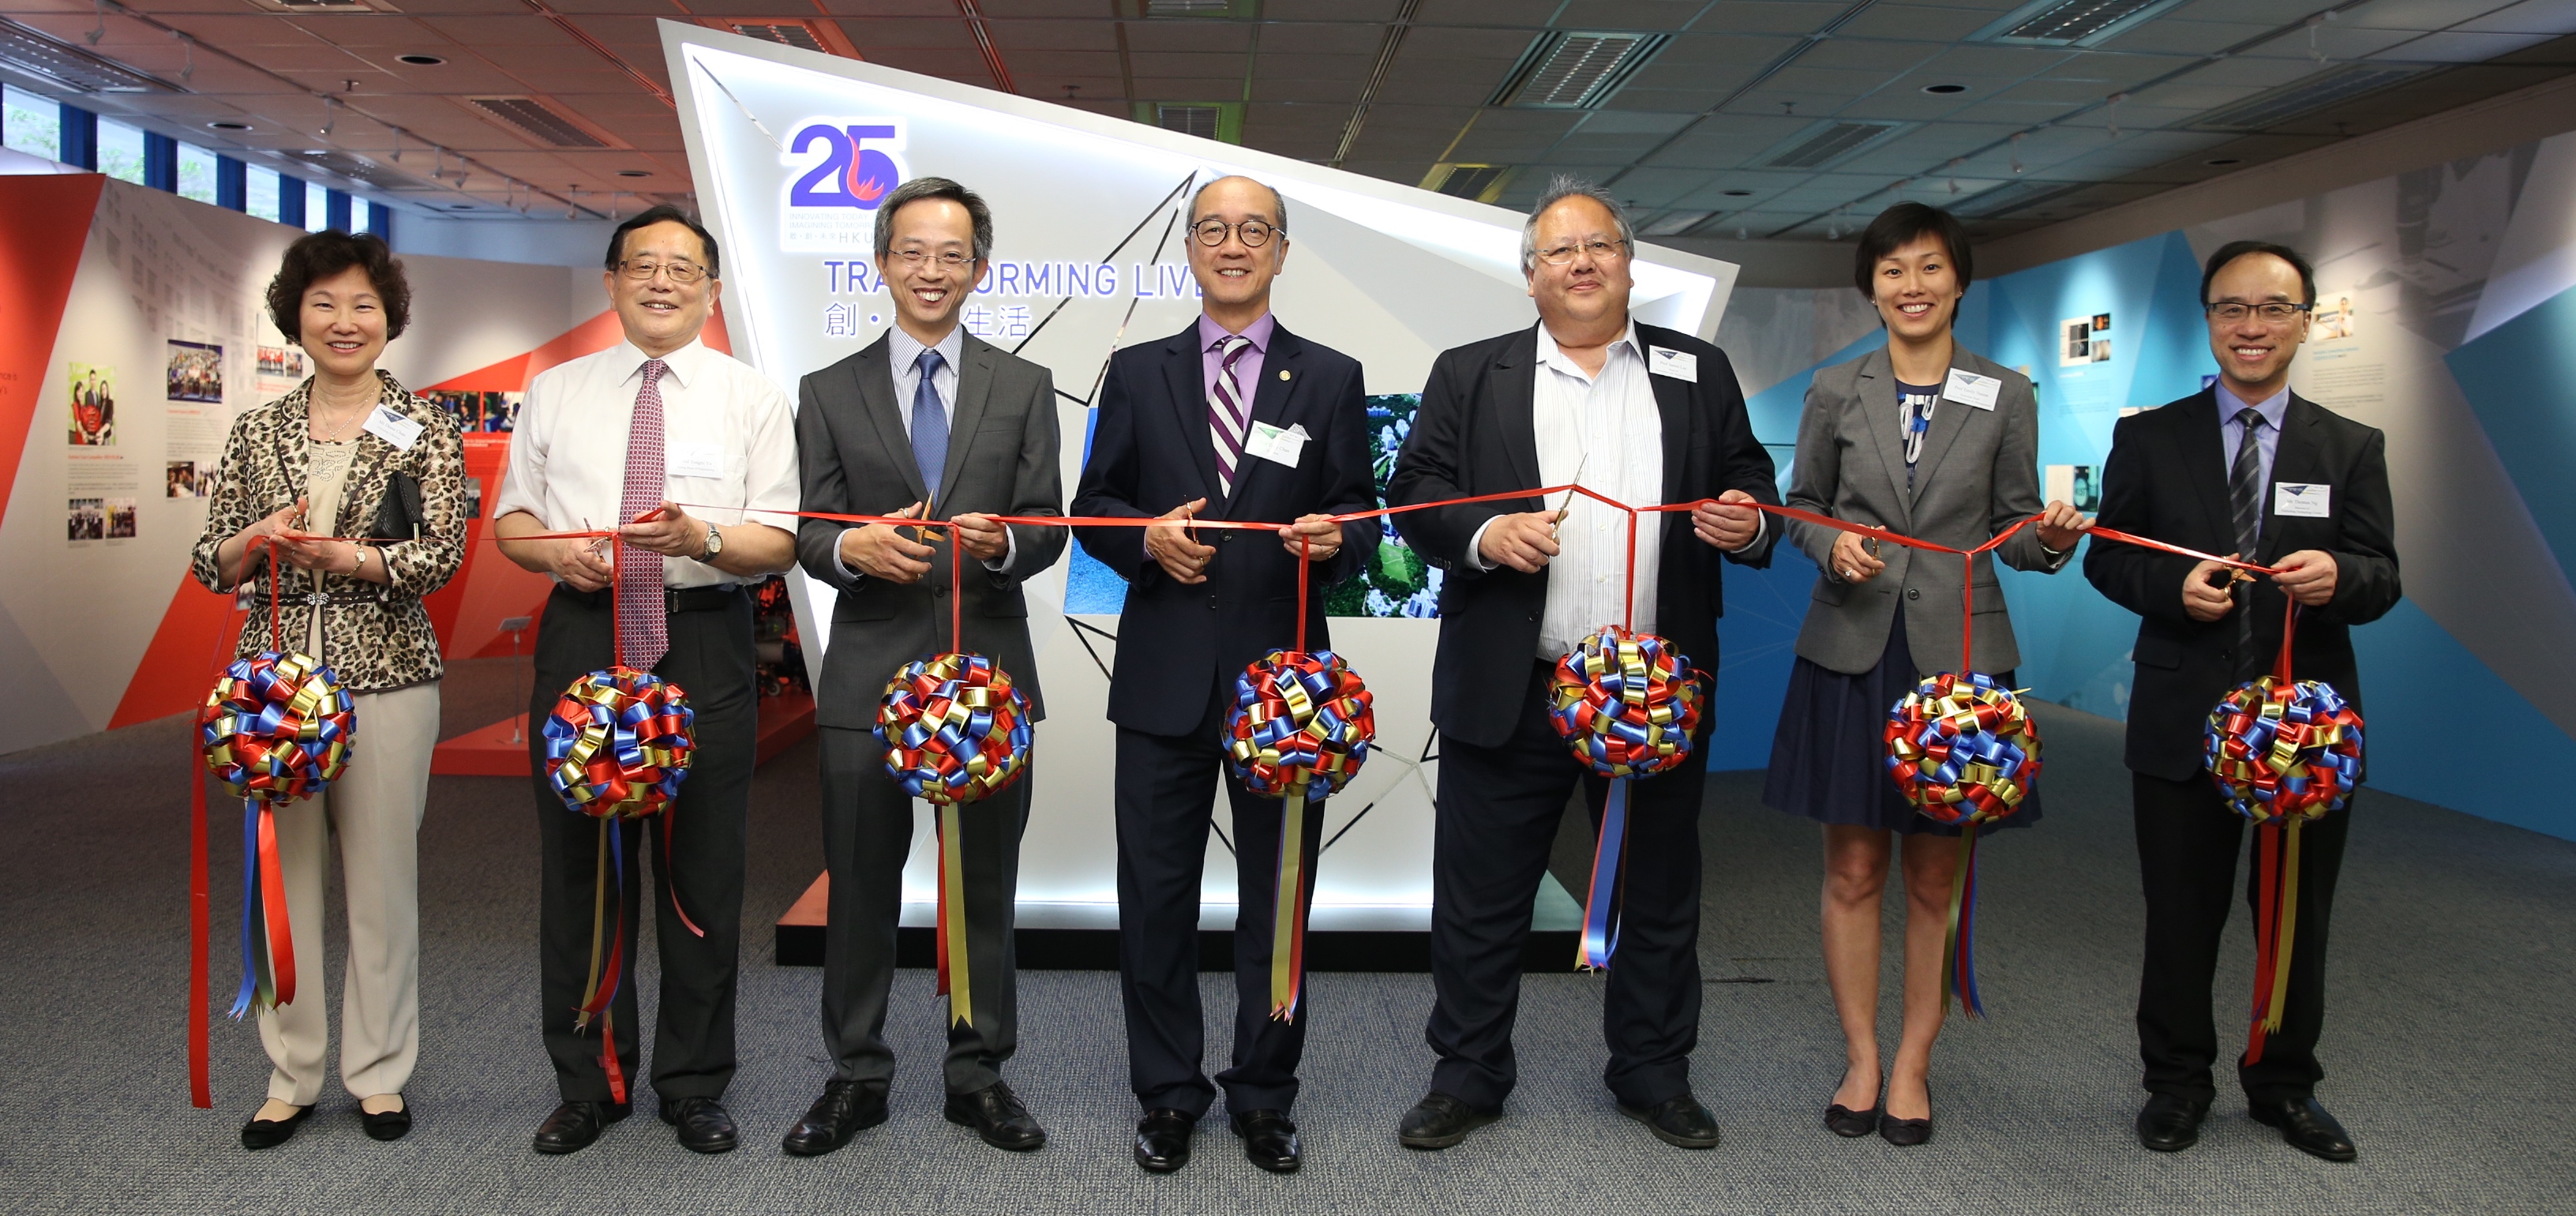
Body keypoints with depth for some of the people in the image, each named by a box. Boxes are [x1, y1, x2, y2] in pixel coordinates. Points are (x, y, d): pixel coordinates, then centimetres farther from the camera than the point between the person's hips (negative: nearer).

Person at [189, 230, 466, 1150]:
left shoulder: (424, 426, 2)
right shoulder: (256, 433, 10)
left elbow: (443, 552, -8)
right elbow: (209, 564, 10)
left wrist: (348, 557, -24)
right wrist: (256, 540, -12)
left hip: (386, 677, -3)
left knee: (381, 876, 3)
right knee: (282, 873, 7)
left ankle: (378, 1073, 18)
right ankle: (291, 1075, 21)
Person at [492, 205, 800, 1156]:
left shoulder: (754, 398, 5)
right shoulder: (556, 392, 12)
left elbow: (780, 543, -1)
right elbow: (511, 518, 14)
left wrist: (702, 538, -20)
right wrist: (556, 550, -8)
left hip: (704, 645, -2)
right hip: (583, 638, 2)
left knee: (702, 872, 5)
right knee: (579, 865, 7)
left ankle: (694, 1086, 20)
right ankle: (588, 1084, 23)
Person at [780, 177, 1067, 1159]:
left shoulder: (1024, 387, 7)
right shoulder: (829, 393, 7)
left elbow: (1048, 524, 1)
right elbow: (809, 533, 3)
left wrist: (1002, 542, -22)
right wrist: (852, 548, -20)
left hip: (990, 670, 0)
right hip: (870, 673, 0)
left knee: (985, 887, 9)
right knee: (860, 886, 8)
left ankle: (979, 1076, 23)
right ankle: (856, 1078, 23)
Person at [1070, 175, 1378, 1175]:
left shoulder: (1331, 378, 6)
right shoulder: (1136, 373, 8)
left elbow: (1361, 517, 4)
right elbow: (1093, 509, 8)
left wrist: (1334, 537, -18)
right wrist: (1146, 538, -12)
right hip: (1165, 673, 1)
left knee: (1277, 899, 9)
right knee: (1156, 895, 8)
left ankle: (1264, 1097, 25)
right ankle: (1169, 1094, 24)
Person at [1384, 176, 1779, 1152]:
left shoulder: (1698, 374, 10)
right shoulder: (1468, 376, 6)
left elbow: (1750, 486, 11)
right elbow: (1414, 492, 1)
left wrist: (1749, 523, -12)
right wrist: (1484, 534, -17)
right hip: (1507, 693, -1)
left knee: (1660, 893, 13)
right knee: (1479, 895, 7)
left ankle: (1653, 1072, 31)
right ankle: (1467, 1076, 24)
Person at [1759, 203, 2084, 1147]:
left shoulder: (2005, 396, 4)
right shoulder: (1835, 393, 5)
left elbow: (2014, 530, 6)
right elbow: (1801, 507, 10)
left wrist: (2052, 540, -16)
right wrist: (1833, 548, -10)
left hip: (1958, 653, 0)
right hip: (1852, 652, 0)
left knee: (1937, 873, 6)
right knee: (1853, 866, 5)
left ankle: (1913, 1062, 20)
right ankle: (1860, 1058, 20)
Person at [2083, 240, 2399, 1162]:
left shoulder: (2352, 448, 5)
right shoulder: (2149, 438, 3)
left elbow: (2382, 578, -1)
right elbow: (2108, 557, 2)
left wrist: (2337, 575, -24)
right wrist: (2173, 587, -17)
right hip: (2183, 720, -1)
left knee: (2299, 914, 12)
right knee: (2180, 914, 9)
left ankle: (2285, 1084, 31)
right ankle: (2178, 1080, 26)